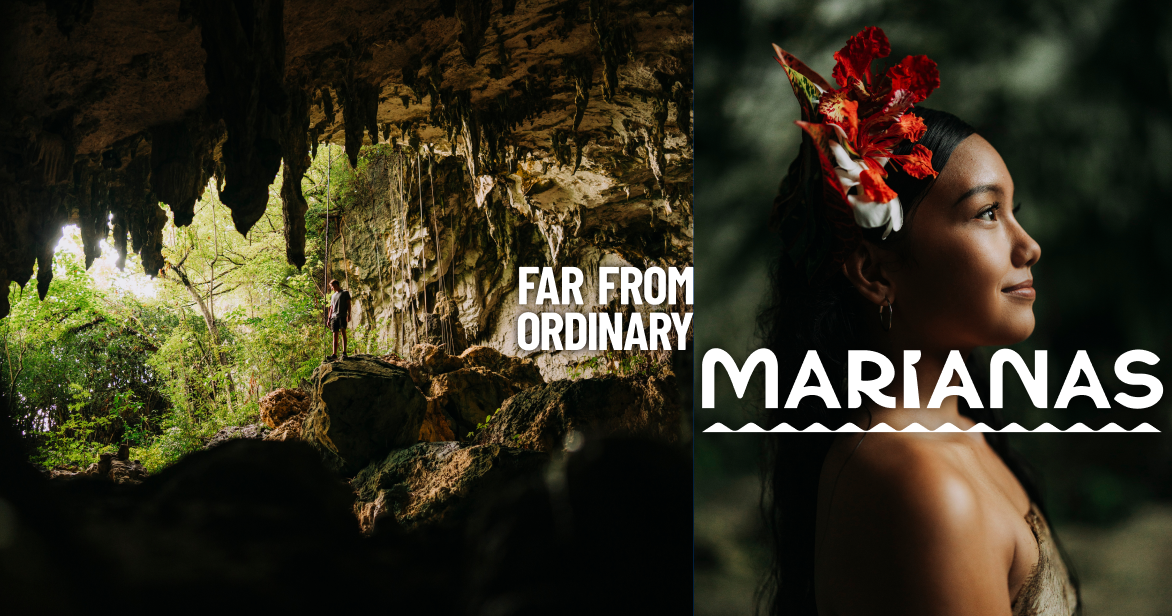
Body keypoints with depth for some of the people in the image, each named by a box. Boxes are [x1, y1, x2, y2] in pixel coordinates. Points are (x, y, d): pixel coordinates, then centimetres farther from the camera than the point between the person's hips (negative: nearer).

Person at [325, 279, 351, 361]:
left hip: (342, 316, -5)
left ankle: (344, 352, -25)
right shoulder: (333, 296, 28)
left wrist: (348, 314, -9)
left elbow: (348, 304, 3)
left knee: (343, 331, -19)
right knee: (335, 335, -2)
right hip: (334, 316, 5)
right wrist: (328, 319, 16)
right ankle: (334, 354, -8)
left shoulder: (345, 293, 11)